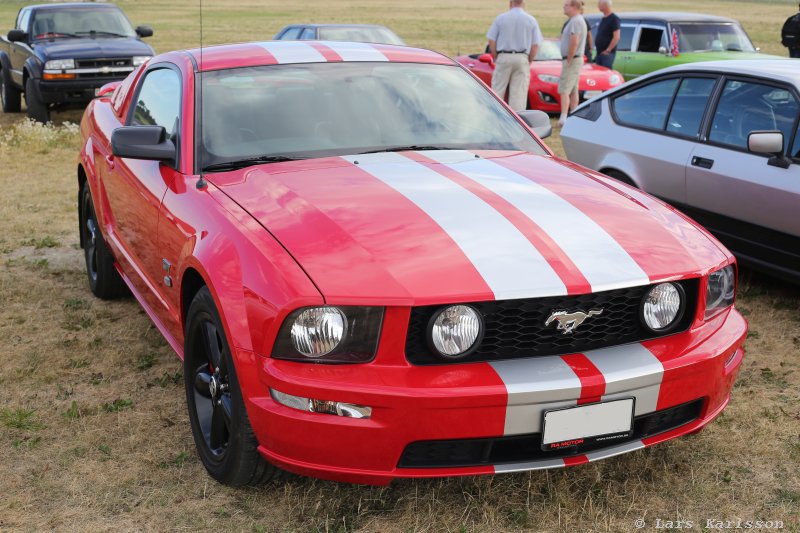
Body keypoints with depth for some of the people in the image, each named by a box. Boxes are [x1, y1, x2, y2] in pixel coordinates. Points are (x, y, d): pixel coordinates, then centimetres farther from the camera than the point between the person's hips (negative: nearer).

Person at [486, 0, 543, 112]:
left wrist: (496, 58, 9)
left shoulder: (500, 18, 1)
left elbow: (491, 41, -1)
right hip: (522, 58, 1)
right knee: (519, 94, 1)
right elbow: (535, 45, 0)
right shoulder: (531, 20, 3)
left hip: (503, 58, 0)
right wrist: (529, 61, 10)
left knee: (497, 90, 5)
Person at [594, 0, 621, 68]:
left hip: (607, 53, -9)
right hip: (599, 52, 9)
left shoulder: (614, 19, -10)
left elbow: (616, 37, -16)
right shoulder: (603, 19, 16)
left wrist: (608, 50, -18)